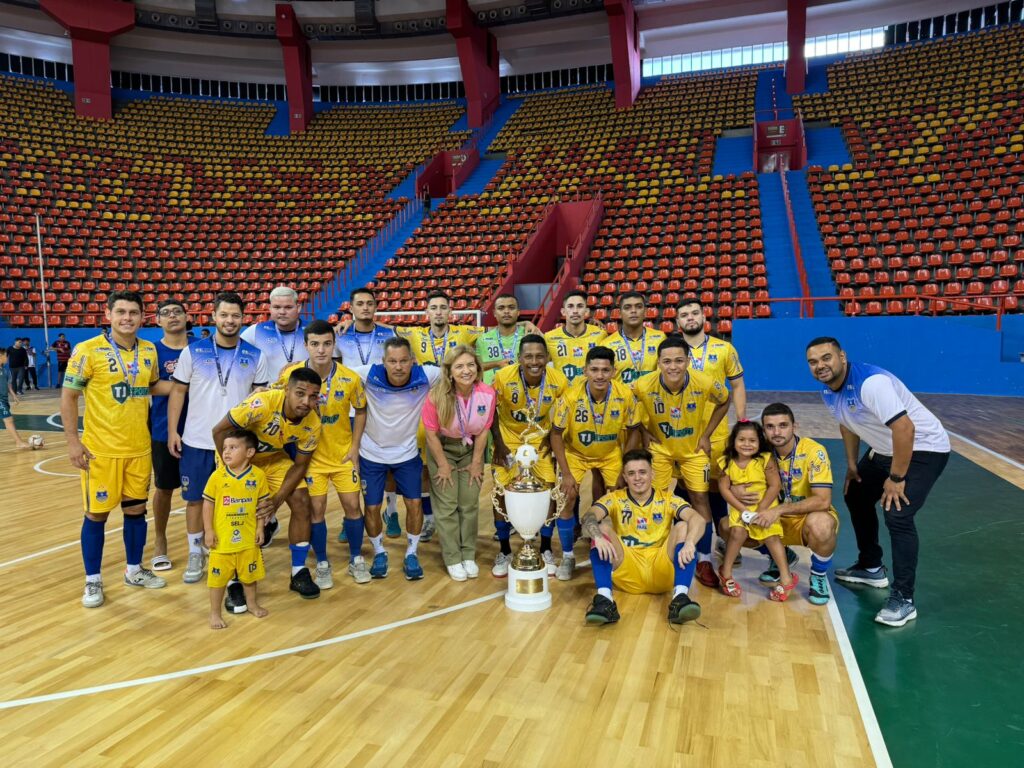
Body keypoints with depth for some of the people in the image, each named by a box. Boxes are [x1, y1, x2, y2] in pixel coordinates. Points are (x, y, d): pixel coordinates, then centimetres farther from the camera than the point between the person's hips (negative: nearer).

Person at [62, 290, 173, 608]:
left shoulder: (149, 351, 3)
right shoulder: (88, 350, -11)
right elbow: (68, 396, -7)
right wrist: (73, 441, -11)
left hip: (139, 448, 4)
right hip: (101, 449, -4)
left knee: (136, 509, 13)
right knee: (97, 513, 5)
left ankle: (134, 570, 30)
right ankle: (93, 581, 20)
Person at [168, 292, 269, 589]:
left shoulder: (255, 356, 0)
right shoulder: (193, 351, -1)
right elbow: (178, 391, 3)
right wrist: (172, 430, -3)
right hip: (197, 441, 0)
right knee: (194, 498, 9)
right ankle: (195, 555, 25)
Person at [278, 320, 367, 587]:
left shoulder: (350, 378, -15)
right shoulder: (291, 374, -16)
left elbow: (360, 411, 1)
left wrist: (355, 446, -4)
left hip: (343, 453, 1)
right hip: (311, 454, 0)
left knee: (352, 505, 5)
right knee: (316, 509, 4)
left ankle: (356, 560, 26)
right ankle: (322, 565, 23)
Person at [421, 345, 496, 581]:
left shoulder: (488, 394, -22)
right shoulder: (437, 396, -28)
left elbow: (484, 430, -9)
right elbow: (431, 432, -17)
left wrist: (476, 462, -4)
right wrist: (443, 464, -11)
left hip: (471, 450, 2)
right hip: (442, 449, -2)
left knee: (470, 504, 6)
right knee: (447, 505, 0)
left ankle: (469, 556, 20)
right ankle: (453, 559, 13)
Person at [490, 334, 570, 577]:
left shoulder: (559, 381, -22)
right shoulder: (503, 377, -26)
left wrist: (552, 439, -6)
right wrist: (498, 444, -10)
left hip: (540, 440, 1)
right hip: (508, 440, -1)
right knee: (501, 494, -2)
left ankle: (546, 551, 20)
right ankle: (505, 552, 19)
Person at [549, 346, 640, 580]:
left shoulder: (625, 395, -24)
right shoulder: (571, 395, -29)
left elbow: (633, 430, -8)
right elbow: (556, 434, -18)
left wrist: (626, 468, -12)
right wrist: (566, 474, -19)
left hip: (610, 454, 2)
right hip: (575, 453, -1)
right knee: (567, 500, -11)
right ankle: (567, 556, 10)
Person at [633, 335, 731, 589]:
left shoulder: (704, 383, -25)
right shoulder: (643, 385, -27)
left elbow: (724, 402, -3)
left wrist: (707, 435, -5)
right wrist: (644, 433, -11)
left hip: (694, 449, 0)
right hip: (660, 448, 0)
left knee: (700, 498, 0)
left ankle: (704, 561, 13)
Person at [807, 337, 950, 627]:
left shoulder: (871, 382, -32)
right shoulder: (829, 391, -3)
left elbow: (905, 429, -35)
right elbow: (848, 425, 14)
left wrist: (896, 478, -28)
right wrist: (852, 465, 13)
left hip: (924, 448, -10)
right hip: (884, 449, 10)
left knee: (897, 516, -20)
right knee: (856, 496, 18)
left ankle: (903, 599, -7)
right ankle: (871, 568, 37)